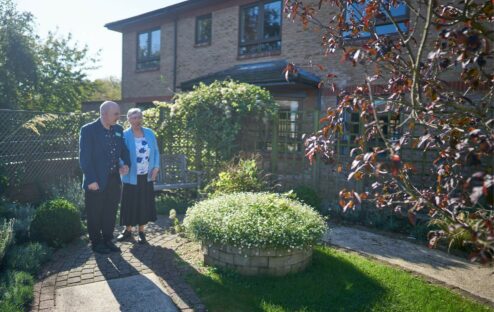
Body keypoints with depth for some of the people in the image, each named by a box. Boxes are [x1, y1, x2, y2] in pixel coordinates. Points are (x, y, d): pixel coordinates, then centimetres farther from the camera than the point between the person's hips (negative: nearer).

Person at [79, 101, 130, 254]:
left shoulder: (118, 129, 7)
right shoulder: (88, 130, -11)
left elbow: (124, 149, 15)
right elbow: (84, 157, -14)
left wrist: (126, 164, -5)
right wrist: (91, 180, -18)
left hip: (114, 179, 6)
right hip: (96, 181, -5)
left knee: (110, 213, 15)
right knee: (95, 214, 9)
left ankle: (108, 240, 30)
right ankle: (96, 243, 24)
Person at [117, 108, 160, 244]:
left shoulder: (149, 133, 3)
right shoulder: (124, 135, -8)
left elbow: (156, 151, 8)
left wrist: (156, 167, -3)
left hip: (147, 176, 3)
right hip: (131, 177, -3)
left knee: (144, 203, 8)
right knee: (130, 204, 6)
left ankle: (141, 232, 21)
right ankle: (128, 230, 23)